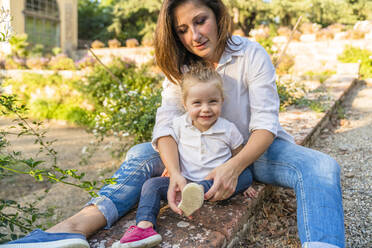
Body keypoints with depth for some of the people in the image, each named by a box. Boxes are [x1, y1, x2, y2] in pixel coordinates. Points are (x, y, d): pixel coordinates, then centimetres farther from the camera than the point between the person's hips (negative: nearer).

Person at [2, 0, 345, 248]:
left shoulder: (252, 55, -12)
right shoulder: (179, 68, -2)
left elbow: (265, 123, -18)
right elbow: (166, 123, -16)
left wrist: (234, 166, -36)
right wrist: (175, 173, -35)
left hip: (256, 148, -2)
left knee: (322, 167, -31)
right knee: (140, 155, -17)